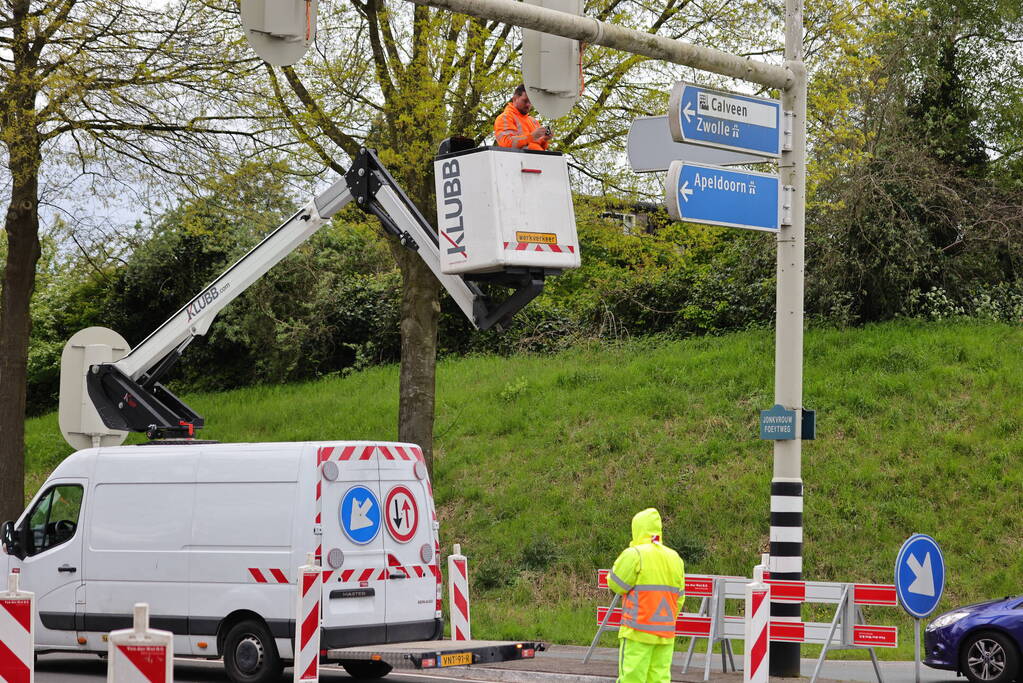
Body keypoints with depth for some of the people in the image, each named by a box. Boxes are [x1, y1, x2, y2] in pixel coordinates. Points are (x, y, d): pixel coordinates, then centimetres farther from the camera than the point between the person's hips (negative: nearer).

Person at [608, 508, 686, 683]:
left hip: (638, 631, -6)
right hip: (665, 633, 6)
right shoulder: (675, 558, 10)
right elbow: (679, 598, 13)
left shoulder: (634, 555, -10)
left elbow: (616, 584, -4)